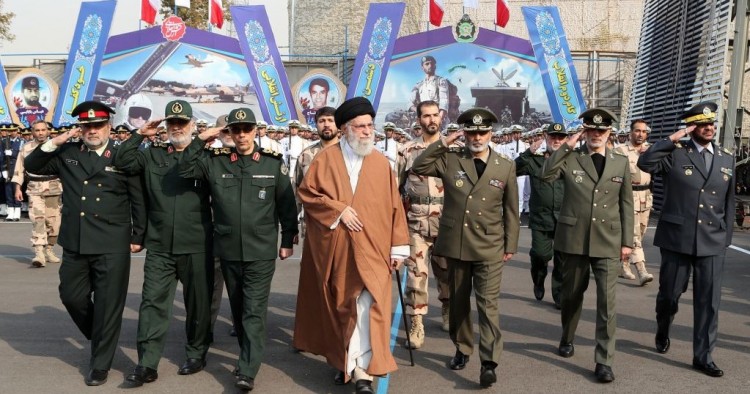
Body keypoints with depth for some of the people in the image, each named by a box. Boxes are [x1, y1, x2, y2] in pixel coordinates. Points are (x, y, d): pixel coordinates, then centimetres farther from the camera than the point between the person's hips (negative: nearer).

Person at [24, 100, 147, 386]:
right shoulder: (67, 154, 7)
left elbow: (139, 201, 0)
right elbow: (31, 166, 10)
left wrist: (138, 237, -1)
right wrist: (52, 144, -4)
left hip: (112, 246, -4)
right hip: (75, 244, 4)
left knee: (108, 305, 3)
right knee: (72, 297, 14)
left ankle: (100, 364, 19)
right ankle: (100, 339, 40)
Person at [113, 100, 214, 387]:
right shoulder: (153, 155, 11)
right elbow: (122, 162, 0)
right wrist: (139, 134, -2)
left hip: (196, 246, -2)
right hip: (159, 247, 2)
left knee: (198, 304, 10)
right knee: (153, 303, 0)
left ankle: (197, 355, 26)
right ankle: (147, 365, 6)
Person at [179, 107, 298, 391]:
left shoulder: (273, 163, -2)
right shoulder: (216, 162, 3)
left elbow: (286, 205, 2)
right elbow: (185, 170, -3)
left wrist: (288, 241, 2)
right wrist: (199, 141, -9)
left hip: (261, 251, -3)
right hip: (228, 250, 3)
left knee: (254, 311, -4)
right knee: (238, 308, 15)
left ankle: (247, 371, -2)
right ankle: (250, 354, 33)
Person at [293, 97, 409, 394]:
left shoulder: (381, 163, 5)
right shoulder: (326, 159, 2)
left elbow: (393, 206, 3)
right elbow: (306, 192, -2)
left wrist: (398, 246, -1)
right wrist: (339, 209, -13)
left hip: (371, 249, 0)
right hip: (334, 249, 0)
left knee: (367, 305, -10)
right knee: (339, 306, 10)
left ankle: (361, 370, -4)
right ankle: (343, 360, 27)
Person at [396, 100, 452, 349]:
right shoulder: (407, 151, 4)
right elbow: (396, 187, 9)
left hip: (446, 222, 1)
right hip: (416, 222, 0)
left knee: (447, 270, 13)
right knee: (416, 271, -4)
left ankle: (448, 312, 35)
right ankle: (416, 325, 3)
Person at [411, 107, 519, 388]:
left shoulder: (506, 166, 2)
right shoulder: (450, 159, 2)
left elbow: (510, 210, 5)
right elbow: (417, 168, -7)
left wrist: (510, 245, 3)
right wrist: (442, 144, -10)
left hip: (489, 248, -2)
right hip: (455, 244, 2)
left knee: (488, 304, -7)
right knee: (458, 302, 15)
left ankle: (489, 363, -6)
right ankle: (462, 349, 31)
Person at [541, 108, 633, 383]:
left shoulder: (621, 162, 6)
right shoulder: (570, 158, 1)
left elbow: (626, 204, 8)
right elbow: (546, 175, -16)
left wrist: (627, 241, 3)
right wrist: (566, 147, -15)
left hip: (608, 242, 0)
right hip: (574, 239, 0)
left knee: (607, 301, -6)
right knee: (571, 294, 16)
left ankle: (604, 361, 1)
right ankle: (567, 339, 39)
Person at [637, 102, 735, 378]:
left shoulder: (727, 159, 9)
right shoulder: (675, 154, -3)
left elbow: (728, 202, 13)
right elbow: (645, 163, -20)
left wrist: (726, 237, 11)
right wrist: (673, 138, -17)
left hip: (712, 242, 3)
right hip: (677, 238, -2)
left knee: (708, 301, 2)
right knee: (669, 293, 11)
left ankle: (703, 357, 12)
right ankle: (662, 333, 39)